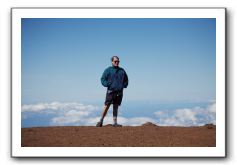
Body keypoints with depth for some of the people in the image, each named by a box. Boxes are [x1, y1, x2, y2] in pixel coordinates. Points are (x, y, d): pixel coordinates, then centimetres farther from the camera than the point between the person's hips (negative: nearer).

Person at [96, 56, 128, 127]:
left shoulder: (122, 71, 13)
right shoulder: (108, 70, 2)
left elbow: (126, 80, 24)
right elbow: (103, 79, 2)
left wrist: (124, 85, 8)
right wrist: (107, 84, -12)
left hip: (119, 92, 3)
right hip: (110, 91, -3)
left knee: (116, 107, 7)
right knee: (106, 106, -7)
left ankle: (115, 123, 9)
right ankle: (101, 121, 2)